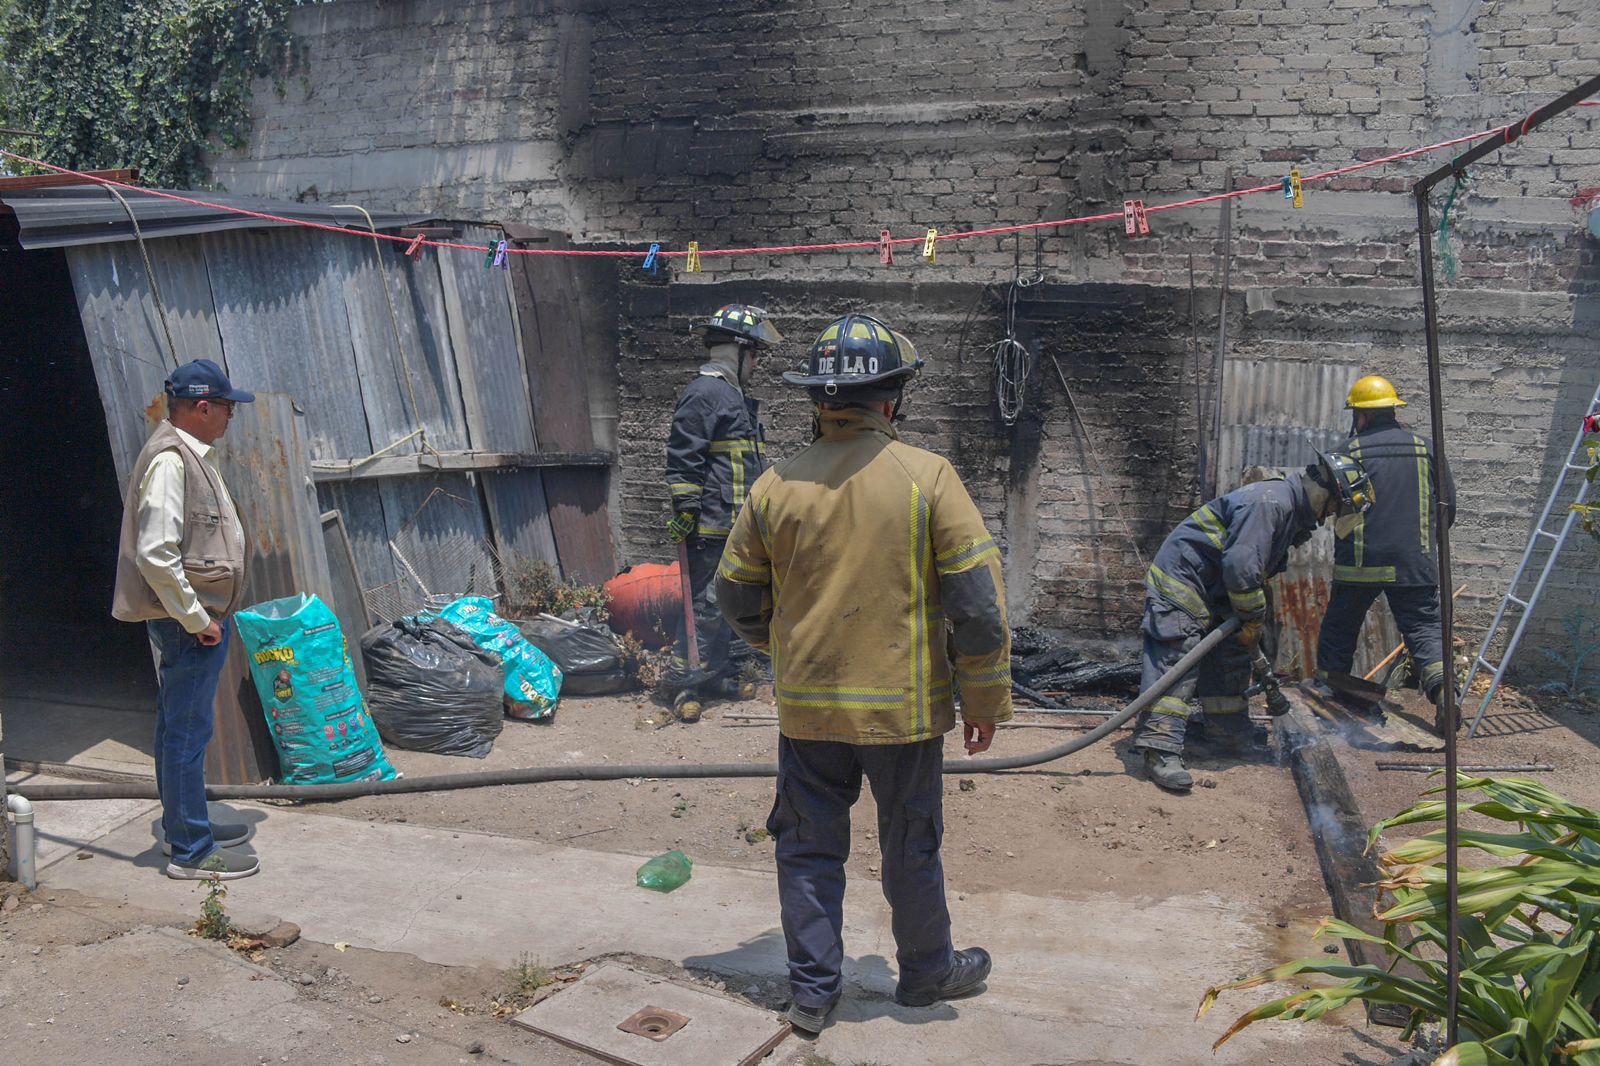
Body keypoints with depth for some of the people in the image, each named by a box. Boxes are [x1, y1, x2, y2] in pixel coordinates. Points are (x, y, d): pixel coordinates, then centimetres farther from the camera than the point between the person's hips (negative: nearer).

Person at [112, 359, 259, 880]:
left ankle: (184, 827, 31)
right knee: (188, 730, -3)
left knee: (179, 725, 19)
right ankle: (191, 851, 6)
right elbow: (155, 554, -27)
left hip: (198, 613, 11)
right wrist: (197, 619, -21)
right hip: (189, 621, -11)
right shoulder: (168, 460, -19)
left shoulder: (189, 454, 13)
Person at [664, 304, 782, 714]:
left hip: (738, 526, 10)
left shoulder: (737, 396, 20)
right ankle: (689, 685, -1)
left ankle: (718, 675, 26)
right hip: (711, 525, -10)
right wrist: (685, 511, -21)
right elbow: (683, 459, -18)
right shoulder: (704, 393, -12)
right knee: (705, 604, -7)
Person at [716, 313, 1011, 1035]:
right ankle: (927, 970, 36)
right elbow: (978, 600, -13)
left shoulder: (776, 485, -4)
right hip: (903, 705, -2)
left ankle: (812, 989, 25)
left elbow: (738, 600, 6)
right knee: (910, 848, 16)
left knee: (809, 847, 16)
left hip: (806, 707, 2)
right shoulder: (927, 476, -13)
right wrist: (985, 698, -1)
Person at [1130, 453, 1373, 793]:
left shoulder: (1290, 512, 15)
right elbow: (1240, 566, -28)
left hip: (1212, 594, 11)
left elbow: (1261, 575, 23)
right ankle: (1161, 751, -22)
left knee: (1229, 660, 15)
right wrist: (1254, 620, -13)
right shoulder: (1270, 501, -20)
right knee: (1176, 663, -17)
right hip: (1179, 582, -11)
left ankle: (1232, 739, 26)